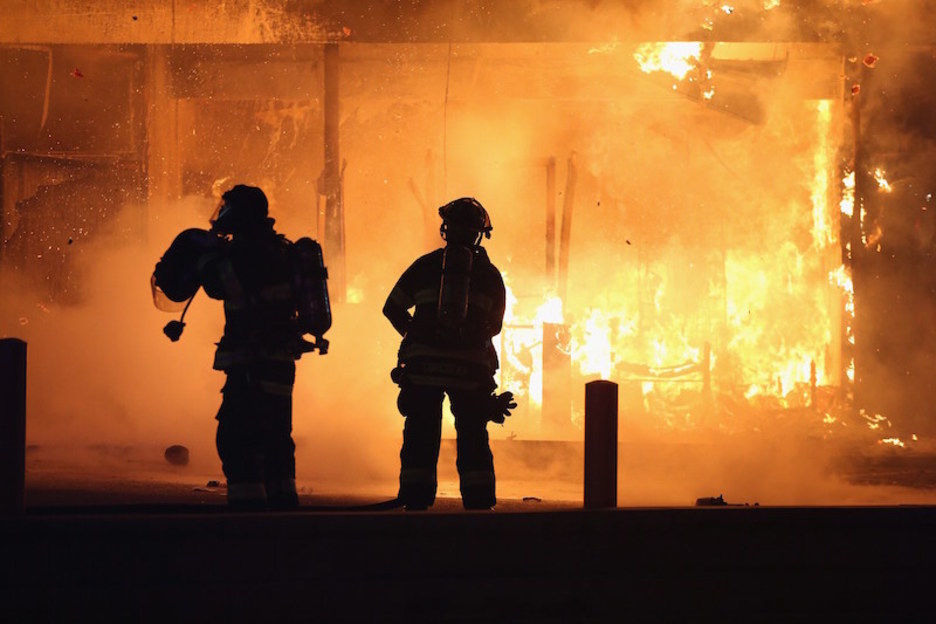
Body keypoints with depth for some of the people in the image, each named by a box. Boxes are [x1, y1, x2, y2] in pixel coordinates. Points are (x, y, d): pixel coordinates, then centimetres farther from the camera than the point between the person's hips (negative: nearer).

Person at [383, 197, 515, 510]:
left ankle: (416, 502, 1)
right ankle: (479, 502, 5)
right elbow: (494, 325, 18)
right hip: (471, 369, 0)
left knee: (421, 437, 5)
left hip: (424, 367, 0)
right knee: (473, 438, 8)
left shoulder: (426, 266, 7)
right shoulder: (489, 273, 8)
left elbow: (392, 308, 14)